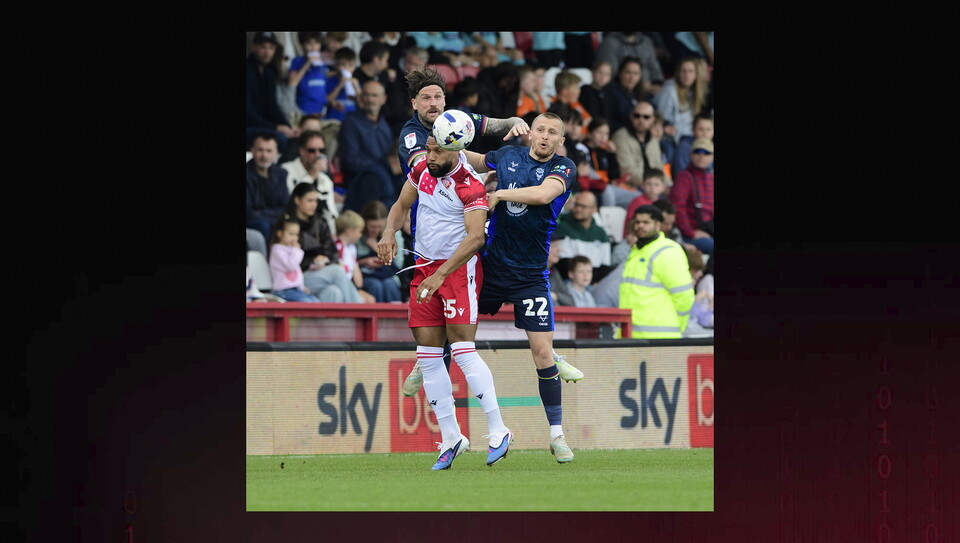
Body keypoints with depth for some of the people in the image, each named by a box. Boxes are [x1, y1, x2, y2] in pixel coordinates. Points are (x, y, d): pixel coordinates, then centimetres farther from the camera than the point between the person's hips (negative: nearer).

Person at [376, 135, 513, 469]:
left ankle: (498, 431, -8)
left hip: (459, 267, -7)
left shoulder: (470, 188, -18)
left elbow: (475, 238, -26)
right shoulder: (422, 169, 5)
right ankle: (450, 437, 9)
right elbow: (402, 206, 19)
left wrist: (440, 275, -32)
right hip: (424, 267, 7)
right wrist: (389, 233, -2)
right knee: (428, 355, 2)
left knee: (462, 348, -15)